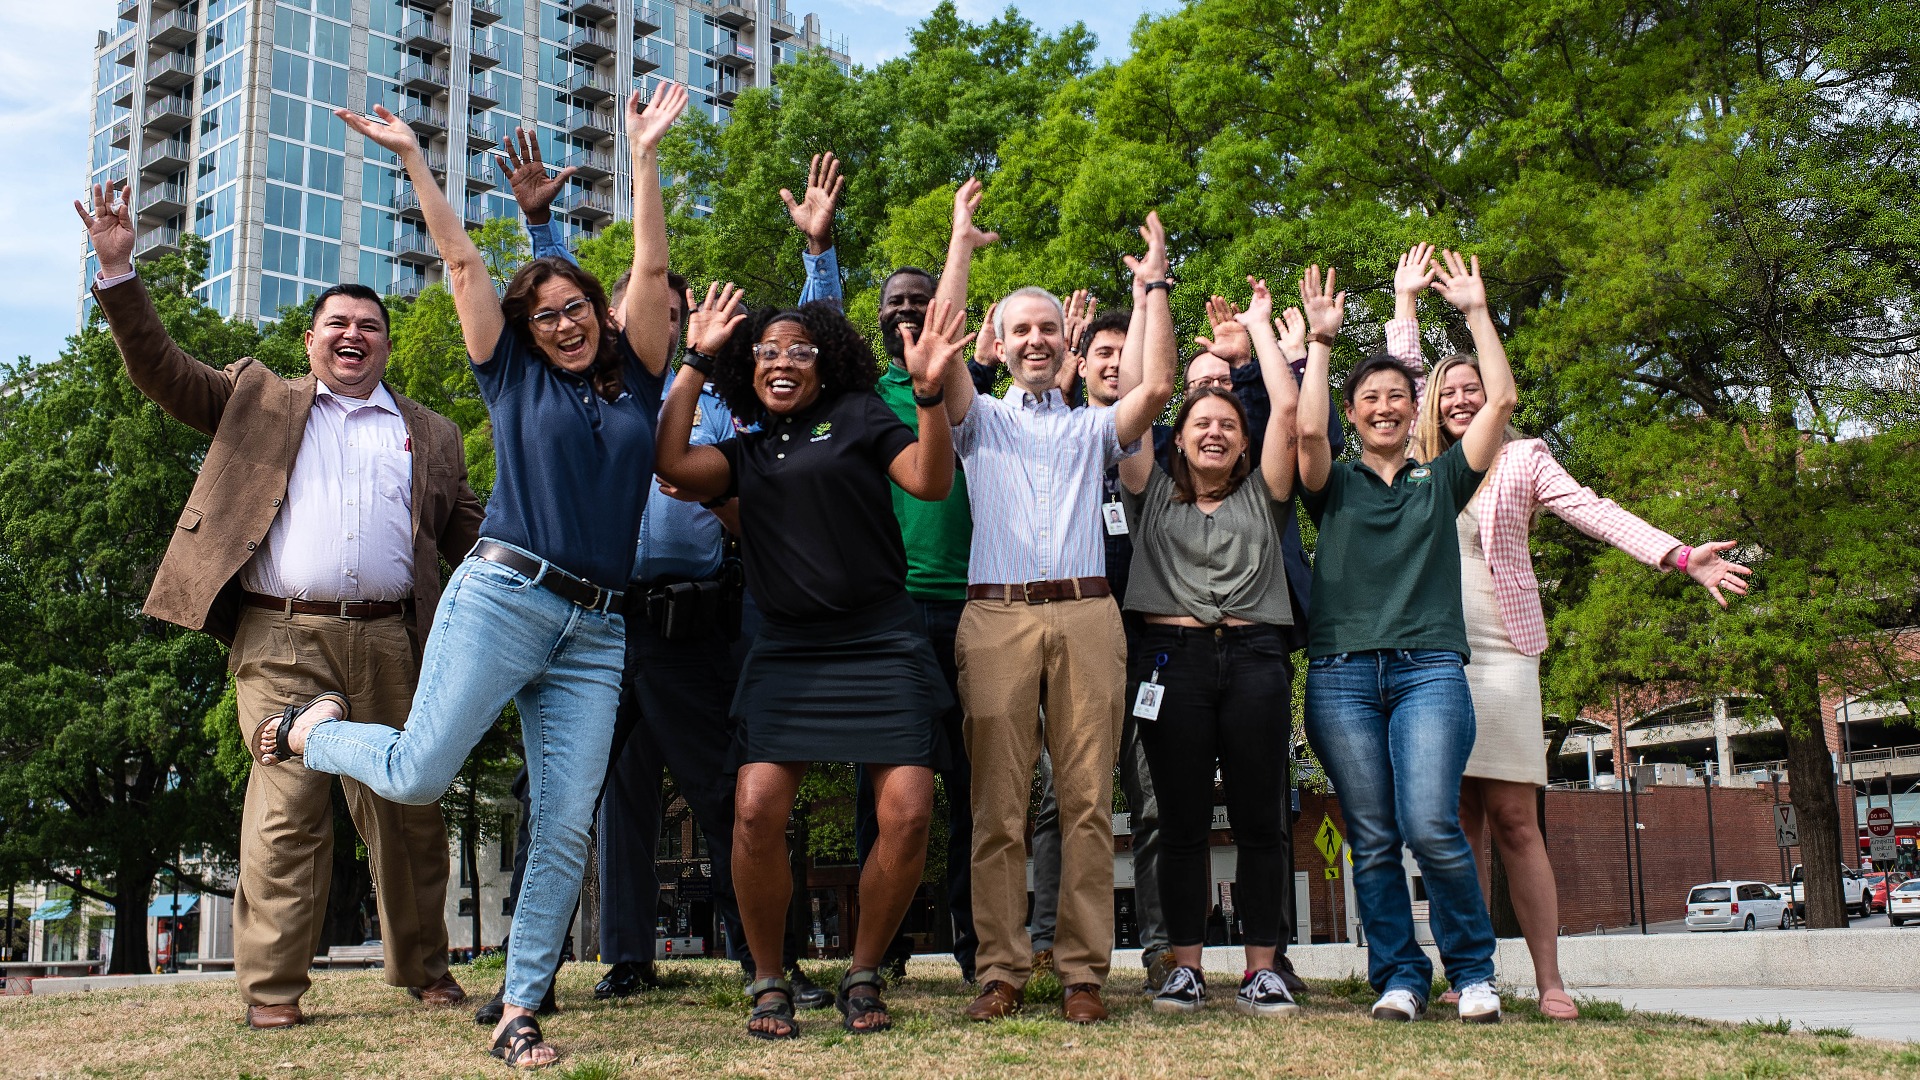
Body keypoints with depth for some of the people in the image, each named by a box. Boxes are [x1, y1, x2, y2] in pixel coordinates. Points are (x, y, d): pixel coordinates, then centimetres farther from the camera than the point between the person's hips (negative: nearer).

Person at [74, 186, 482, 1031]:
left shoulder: (431, 435, 21)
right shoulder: (259, 400, 19)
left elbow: (468, 533, 19)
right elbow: (161, 370, 12)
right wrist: (118, 270, 2)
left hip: (391, 640, 2)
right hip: (281, 636, -1)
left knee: (407, 808, 5)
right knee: (286, 805, -8)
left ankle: (423, 969, 17)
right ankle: (272, 987, -2)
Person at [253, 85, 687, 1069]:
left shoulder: (634, 376, 15)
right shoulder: (513, 377, 10)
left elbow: (650, 268, 8)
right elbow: (461, 260, 10)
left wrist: (644, 156, 3)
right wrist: (413, 158, 10)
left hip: (594, 634, 2)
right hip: (501, 596, -2)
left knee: (565, 827, -4)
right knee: (419, 773, -9)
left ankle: (518, 1015, 5)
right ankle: (313, 731, 25)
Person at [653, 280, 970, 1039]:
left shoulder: (858, 416, 10)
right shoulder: (746, 452, 19)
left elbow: (932, 482, -3)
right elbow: (672, 464, 1)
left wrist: (930, 392, -18)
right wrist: (696, 361, 8)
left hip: (880, 645, -2)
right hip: (787, 651, 2)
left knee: (908, 814, -12)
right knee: (756, 811, -15)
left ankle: (863, 976, 10)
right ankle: (768, 982, 5)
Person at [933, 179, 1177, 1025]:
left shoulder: (1094, 427, 22)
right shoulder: (979, 419, 19)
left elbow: (1159, 387, 5)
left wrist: (1154, 284, 6)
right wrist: (961, 250, 4)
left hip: (1085, 615, 1)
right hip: (997, 616, -1)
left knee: (1087, 802, -2)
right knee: (998, 805, -3)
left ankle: (1084, 973, 3)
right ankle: (1002, 972, 2)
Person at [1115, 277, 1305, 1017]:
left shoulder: (1262, 496, 17)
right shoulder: (1153, 494, 15)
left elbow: (1286, 407, 8)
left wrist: (1259, 323, 17)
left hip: (1254, 658, 1)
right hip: (1173, 656, 0)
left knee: (1260, 819, -1)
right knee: (1182, 821, 0)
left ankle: (1262, 970, 5)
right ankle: (1185, 968, 5)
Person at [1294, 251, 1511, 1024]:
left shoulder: (1439, 480, 17)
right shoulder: (1335, 486, 14)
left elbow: (1500, 400, 8)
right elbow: (1308, 430, -6)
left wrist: (1476, 311, 11)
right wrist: (1320, 341, -1)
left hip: (1430, 669, -1)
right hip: (1342, 675, 1)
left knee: (1431, 826, -16)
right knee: (1372, 840, -2)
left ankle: (1473, 969, 2)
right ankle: (1399, 977, 8)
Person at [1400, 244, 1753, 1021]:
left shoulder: (1521, 459, 8)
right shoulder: (1420, 466, 14)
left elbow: (1595, 512, -1)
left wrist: (1679, 555, -12)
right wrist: (1406, 301, 26)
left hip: (1500, 652, -2)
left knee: (1514, 819, -7)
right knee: (1454, 822, 1)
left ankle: (1549, 981, -4)